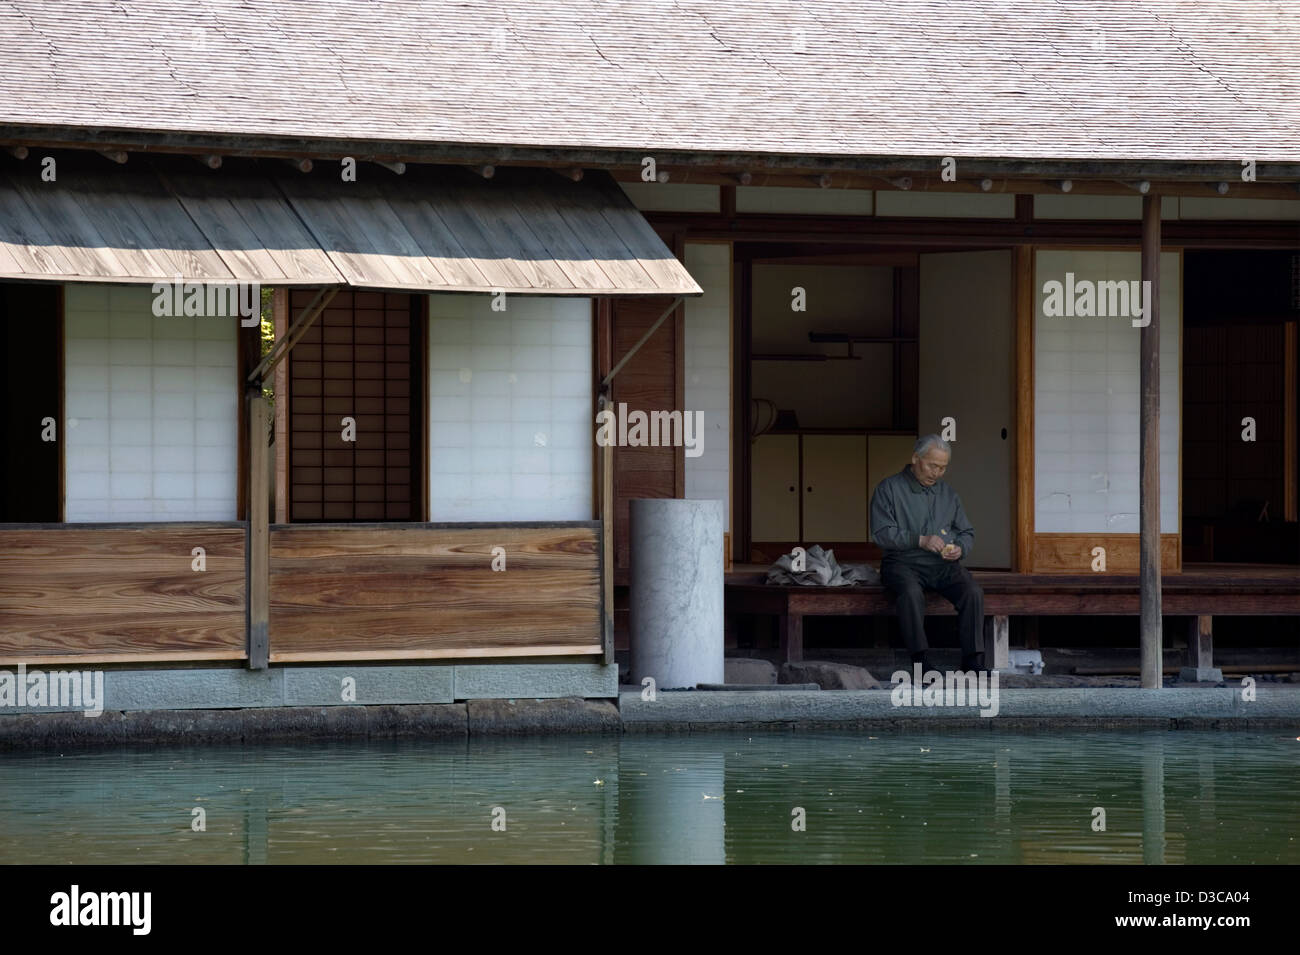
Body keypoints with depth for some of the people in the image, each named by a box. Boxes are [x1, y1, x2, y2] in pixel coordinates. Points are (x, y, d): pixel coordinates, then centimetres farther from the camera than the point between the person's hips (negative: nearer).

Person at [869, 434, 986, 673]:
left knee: (973, 593, -25)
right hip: (904, 562, -4)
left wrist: (960, 549, -4)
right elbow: (881, 533, -8)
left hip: (944, 564, 4)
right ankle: (920, 659, -34)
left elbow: (967, 533, 21)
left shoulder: (948, 494, 18)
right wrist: (920, 540, -19)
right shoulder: (889, 489, 2)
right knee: (911, 592, -37)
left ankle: (972, 660, -22)